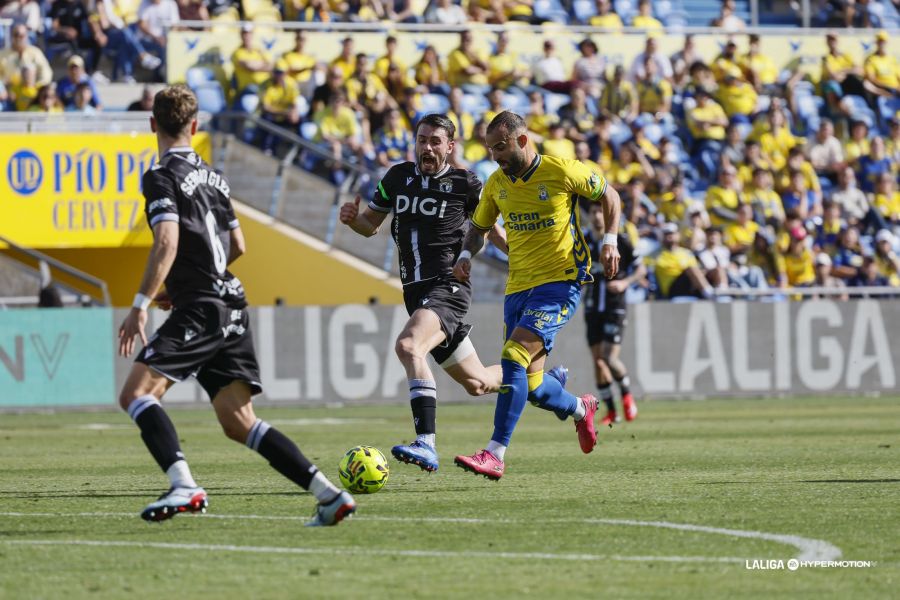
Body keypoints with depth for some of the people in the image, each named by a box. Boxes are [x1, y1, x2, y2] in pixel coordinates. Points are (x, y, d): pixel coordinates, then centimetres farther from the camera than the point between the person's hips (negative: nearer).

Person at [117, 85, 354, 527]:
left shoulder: (162, 177, -6)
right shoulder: (212, 176, 19)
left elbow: (167, 243, -19)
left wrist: (140, 305, -20)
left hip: (199, 309, -8)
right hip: (232, 306, 8)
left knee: (136, 394, -10)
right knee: (238, 422, 7)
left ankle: (184, 486, -30)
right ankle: (329, 494, -2)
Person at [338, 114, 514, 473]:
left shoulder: (465, 184, -3)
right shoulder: (397, 177, 10)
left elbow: (492, 231, 11)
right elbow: (370, 225, 19)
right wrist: (352, 218, -2)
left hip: (449, 285, -6)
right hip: (415, 292, 6)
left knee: (408, 346, -33)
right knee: (476, 383, 15)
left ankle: (426, 444, -39)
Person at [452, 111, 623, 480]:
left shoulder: (562, 172, -10)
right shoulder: (496, 184, 5)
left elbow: (609, 196, 5)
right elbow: (479, 228, 19)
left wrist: (610, 241, -8)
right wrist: (465, 255, -2)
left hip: (560, 283, -6)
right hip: (518, 286, 6)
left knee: (514, 357, -24)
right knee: (533, 389, 7)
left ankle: (495, 455, -25)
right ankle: (580, 409, 42)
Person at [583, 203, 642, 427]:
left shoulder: (620, 241, -6)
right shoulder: (582, 242, 4)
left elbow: (641, 268, 1)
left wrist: (625, 282, -16)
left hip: (615, 307, -4)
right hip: (593, 307, 4)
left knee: (609, 357, -15)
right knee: (597, 360, 3)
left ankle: (627, 394, 12)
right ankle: (610, 411, 13)